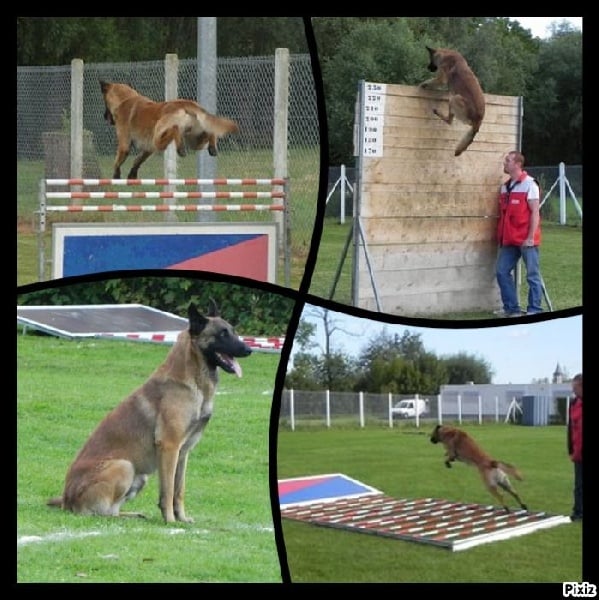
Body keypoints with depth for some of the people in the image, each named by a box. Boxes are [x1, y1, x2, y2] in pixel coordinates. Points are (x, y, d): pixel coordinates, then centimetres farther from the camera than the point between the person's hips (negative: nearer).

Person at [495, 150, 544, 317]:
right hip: (509, 240, 7)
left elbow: (535, 212, -11)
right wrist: (500, 237, 13)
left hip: (526, 240, -7)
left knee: (532, 275, -1)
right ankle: (511, 308, 12)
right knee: (502, 272, 4)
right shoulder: (505, 187, 13)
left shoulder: (529, 184, -7)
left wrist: (530, 237, -16)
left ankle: (534, 310, 4)